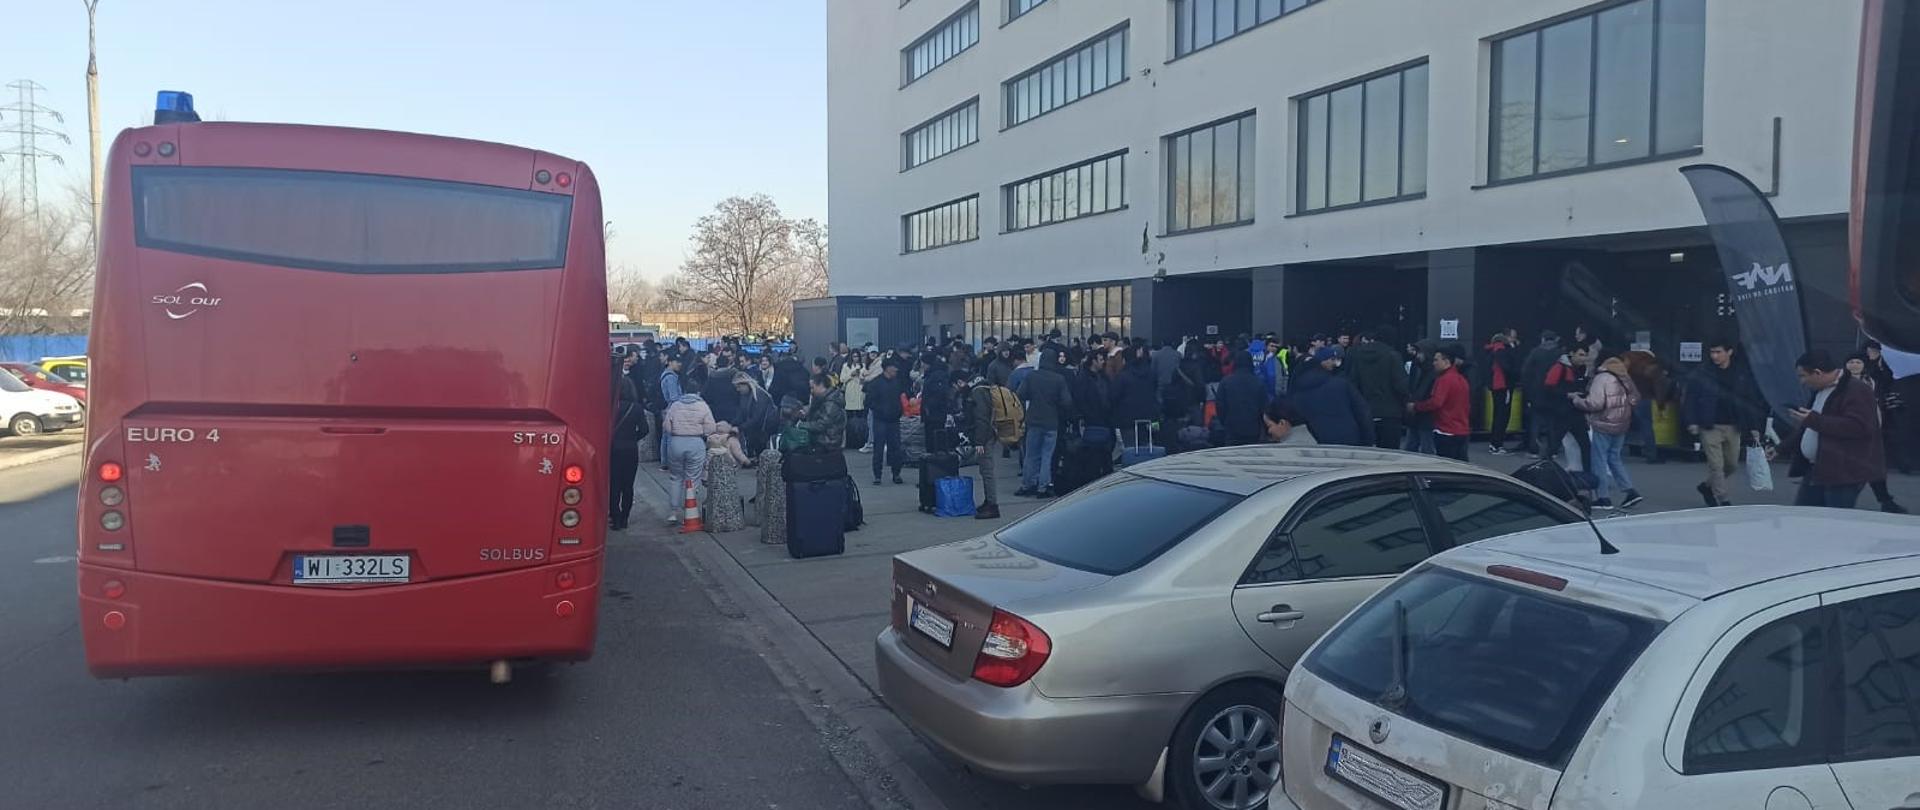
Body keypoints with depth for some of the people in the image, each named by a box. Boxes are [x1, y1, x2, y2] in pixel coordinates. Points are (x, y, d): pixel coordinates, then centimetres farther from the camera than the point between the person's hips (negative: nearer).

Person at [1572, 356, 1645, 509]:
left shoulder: (1602, 378, -18)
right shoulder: (1625, 379, 7)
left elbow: (1594, 404, -24)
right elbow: (1635, 398, 15)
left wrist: (1577, 399, -10)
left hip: (1602, 426, -8)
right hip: (1621, 426, 8)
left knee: (1599, 460, 2)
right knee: (1615, 459, 19)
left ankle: (1603, 498, 4)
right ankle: (1630, 491, 12)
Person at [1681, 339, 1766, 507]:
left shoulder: (1741, 375, 5)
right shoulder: (1702, 374, -3)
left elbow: (1752, 402, 9)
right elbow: (1689, 398, -3)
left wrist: (1754, 427, 3)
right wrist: (1691, 422, -13)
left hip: (1733, 427, 4)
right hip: (1710, 427, -4)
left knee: (1732, 464, 12)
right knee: (1716, 465, -6)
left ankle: (1707, 486, 34)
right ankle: (1723, 501, 0)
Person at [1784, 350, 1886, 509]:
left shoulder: (1857, 391, -14)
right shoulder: (1821, 391, 18)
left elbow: (1858, 427, -27)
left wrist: (1814, 420, -22)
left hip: (1843, 474, -10)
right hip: (1816, 471, 10)